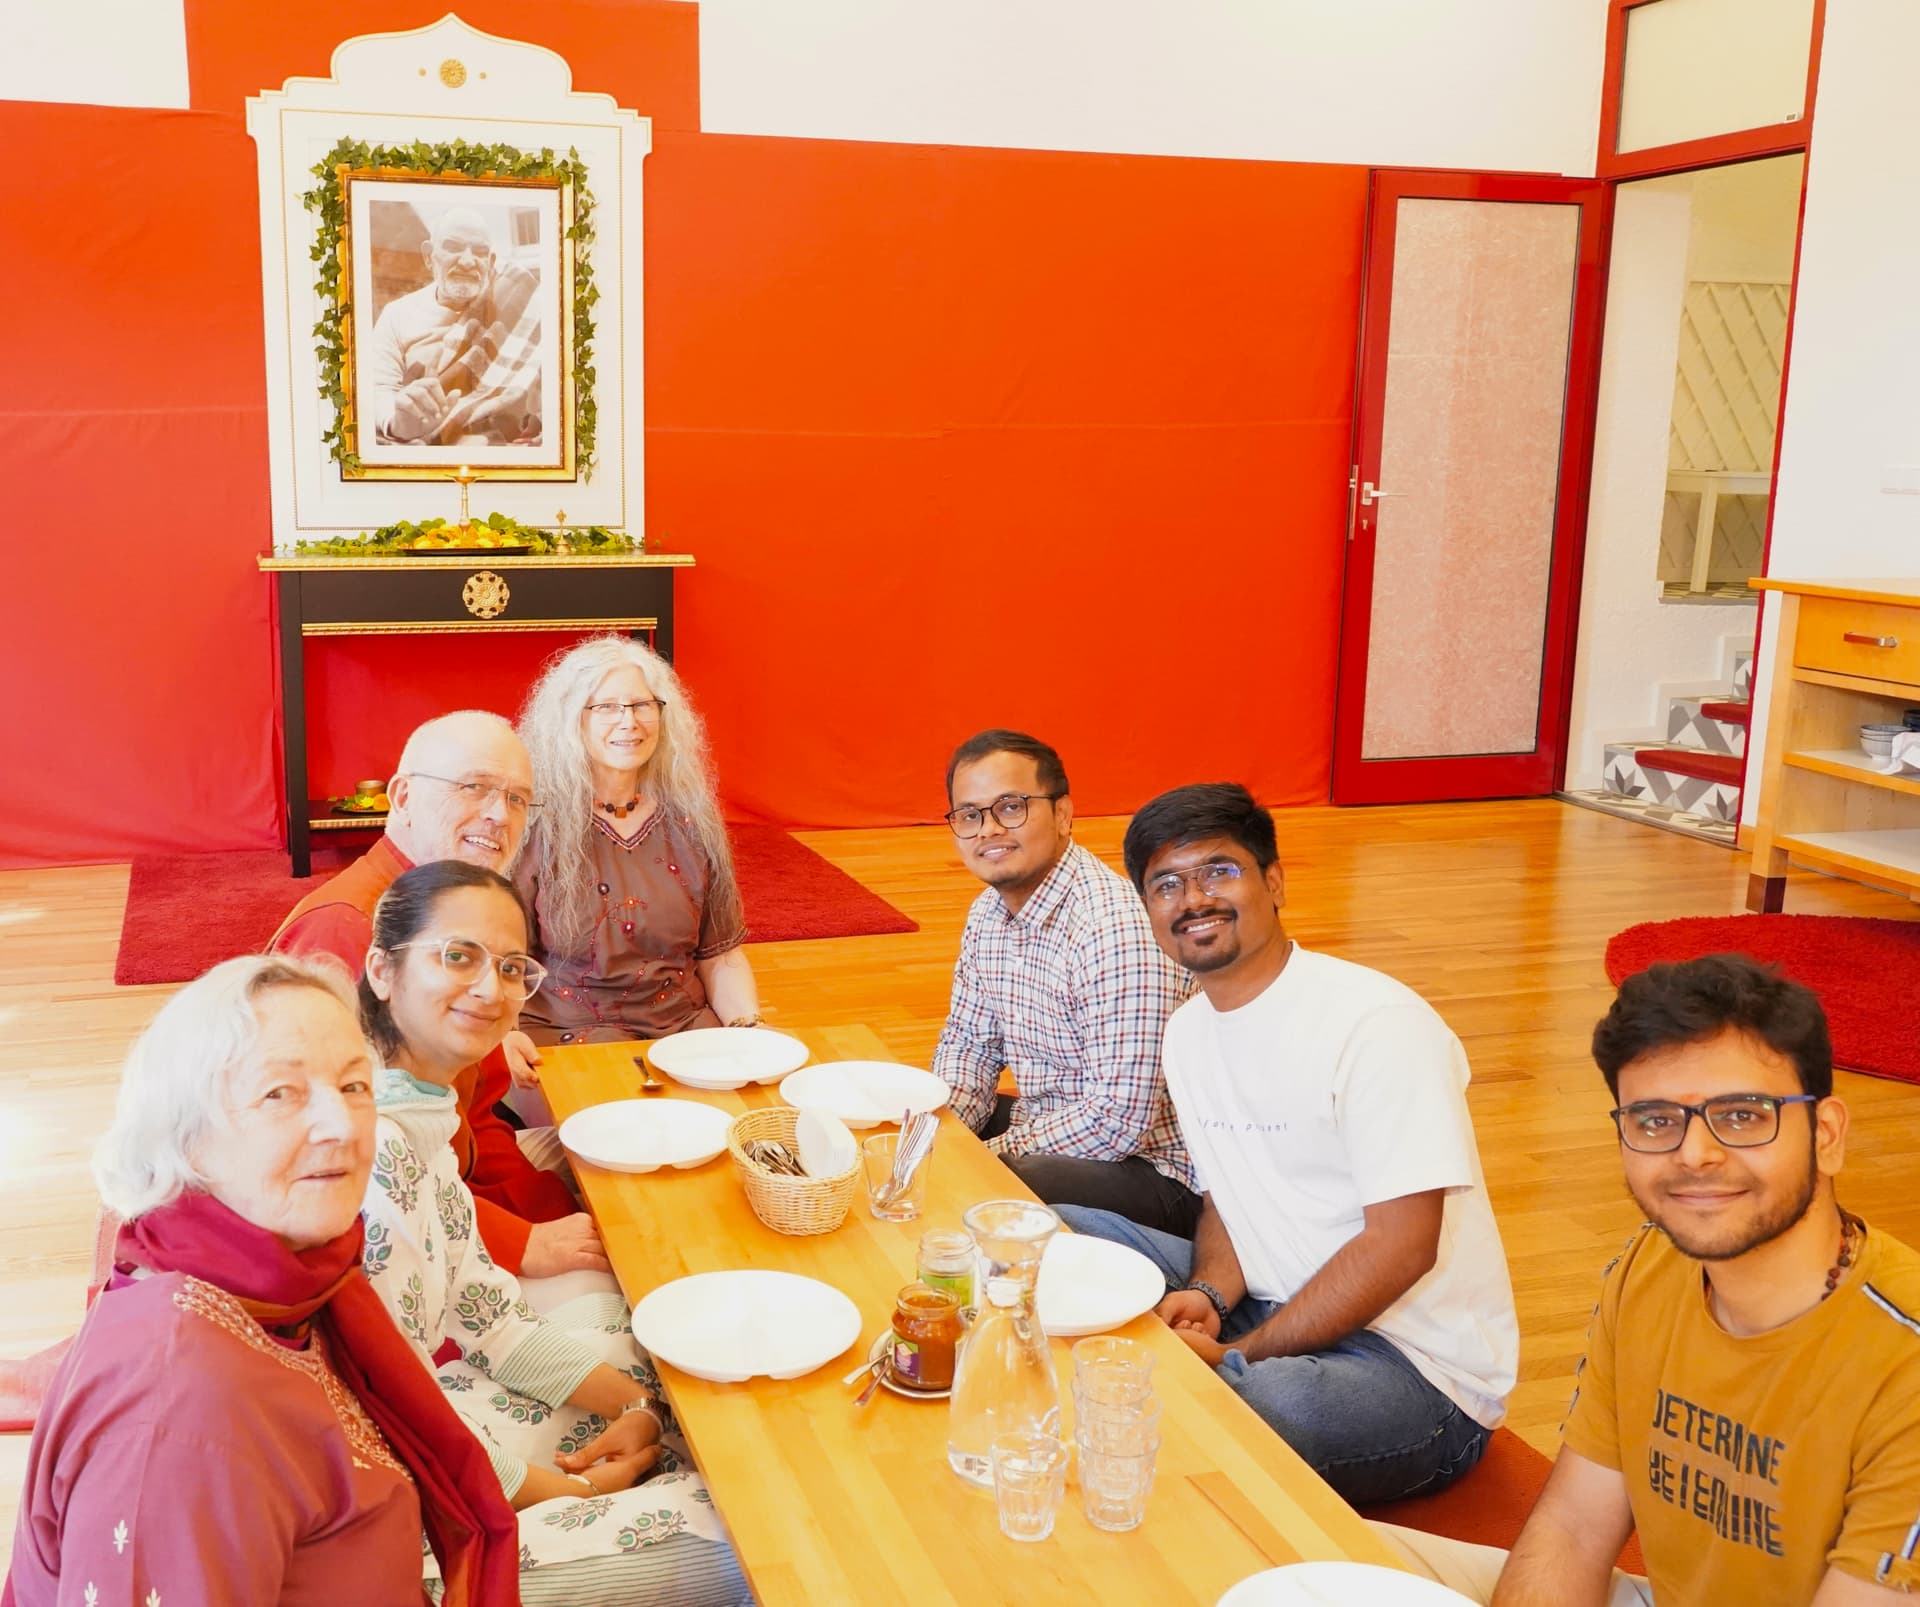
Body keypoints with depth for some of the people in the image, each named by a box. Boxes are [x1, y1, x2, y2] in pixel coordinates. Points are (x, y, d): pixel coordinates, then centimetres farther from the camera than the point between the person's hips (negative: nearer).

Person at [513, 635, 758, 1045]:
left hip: (683, 1026, 4)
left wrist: (749, 1027, -6)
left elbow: (720, 958, 11)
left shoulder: (691, 822, 7)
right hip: (567, 1030, -3)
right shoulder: (539, 822, -4)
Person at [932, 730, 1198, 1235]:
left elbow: (1118, 1120, -29)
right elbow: (967, 1041, 14)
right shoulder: (988, 913, 3)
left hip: (1151, 1168, -9)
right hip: (1045, 1126, 9)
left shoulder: (1117, 928, -28)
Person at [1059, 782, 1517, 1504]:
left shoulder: (1375, 1022, -19)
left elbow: (1403, 1244, -22)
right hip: (1272, 1308, 8)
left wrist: (1237, 1356, -20)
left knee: (1273, 1400, -40)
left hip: (1418, 1369, -8)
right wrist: (1208, 1295, -7)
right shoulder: (1188, 1031, 7)